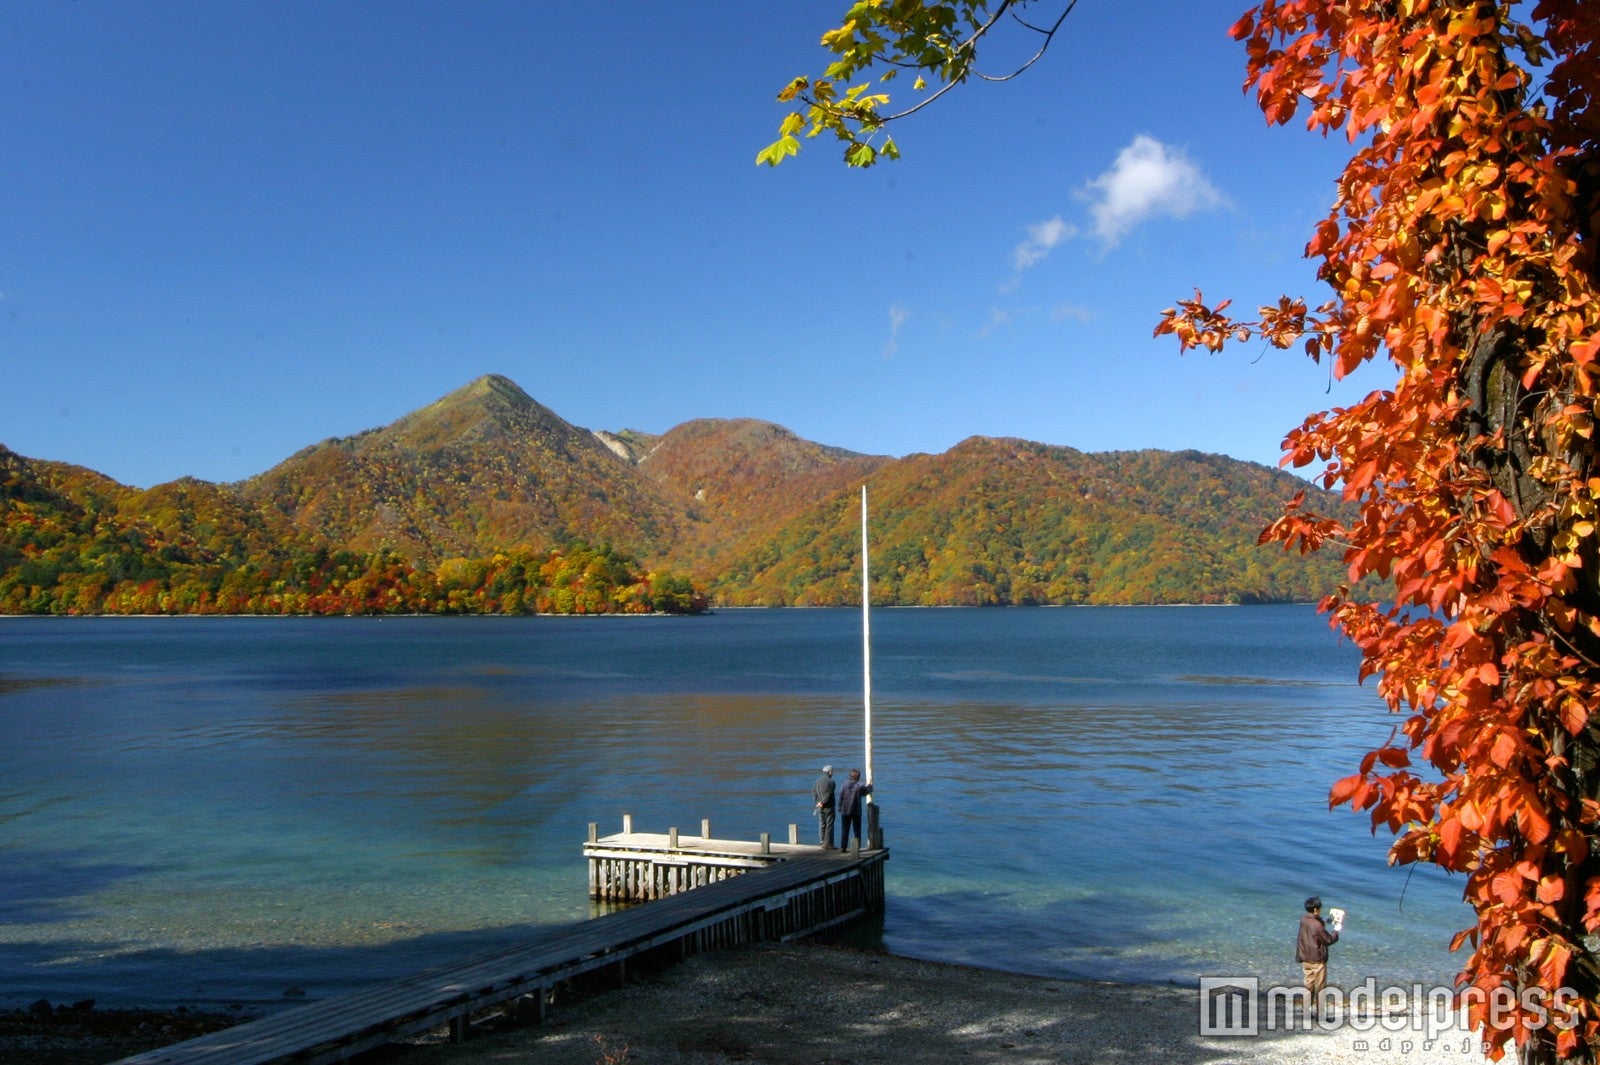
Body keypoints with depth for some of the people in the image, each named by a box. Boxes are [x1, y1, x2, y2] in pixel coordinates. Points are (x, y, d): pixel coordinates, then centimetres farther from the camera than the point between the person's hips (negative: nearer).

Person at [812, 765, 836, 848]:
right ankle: (828, 844, 0)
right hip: (828, 806, -6)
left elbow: (813, 792, 6)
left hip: (820, 807, 6)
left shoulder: (817, 781, 9)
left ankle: (822, 843, 13)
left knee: (821, 825, 11)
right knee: (829, 825, -1)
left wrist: (817, 802, 0)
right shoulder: (831, 782, -11)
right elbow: (828, 795, -17)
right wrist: (822, 802, -11)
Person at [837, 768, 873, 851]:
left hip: (845, 811, 2)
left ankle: (843, 847, 5)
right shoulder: (860, 786, -9)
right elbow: (866, 792, 11)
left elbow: (840, 797, 0)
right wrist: (869, 786, 32)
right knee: (857, 830, 9)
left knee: (844, 830, 8)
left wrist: (840, 808, 9)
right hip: (856, 812, -2)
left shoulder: (845, 784, -2)